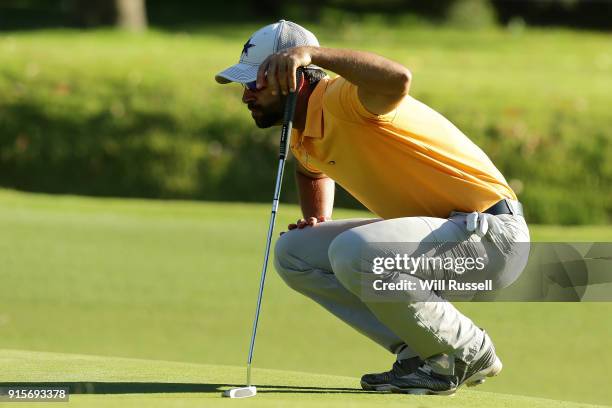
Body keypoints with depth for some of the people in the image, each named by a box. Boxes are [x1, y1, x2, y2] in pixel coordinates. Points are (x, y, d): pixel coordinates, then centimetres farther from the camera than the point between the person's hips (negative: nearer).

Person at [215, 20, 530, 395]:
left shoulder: (340, 99, -21)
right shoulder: (301, 135, 9)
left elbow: (398, 79, -46)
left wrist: (311, 52, -49)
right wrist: (317, 221, 16)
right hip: (437, 230, 10)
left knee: (352, 252, -32)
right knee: (293, 253, 5)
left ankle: (468, 352, -11)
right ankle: (417, 351, 5)